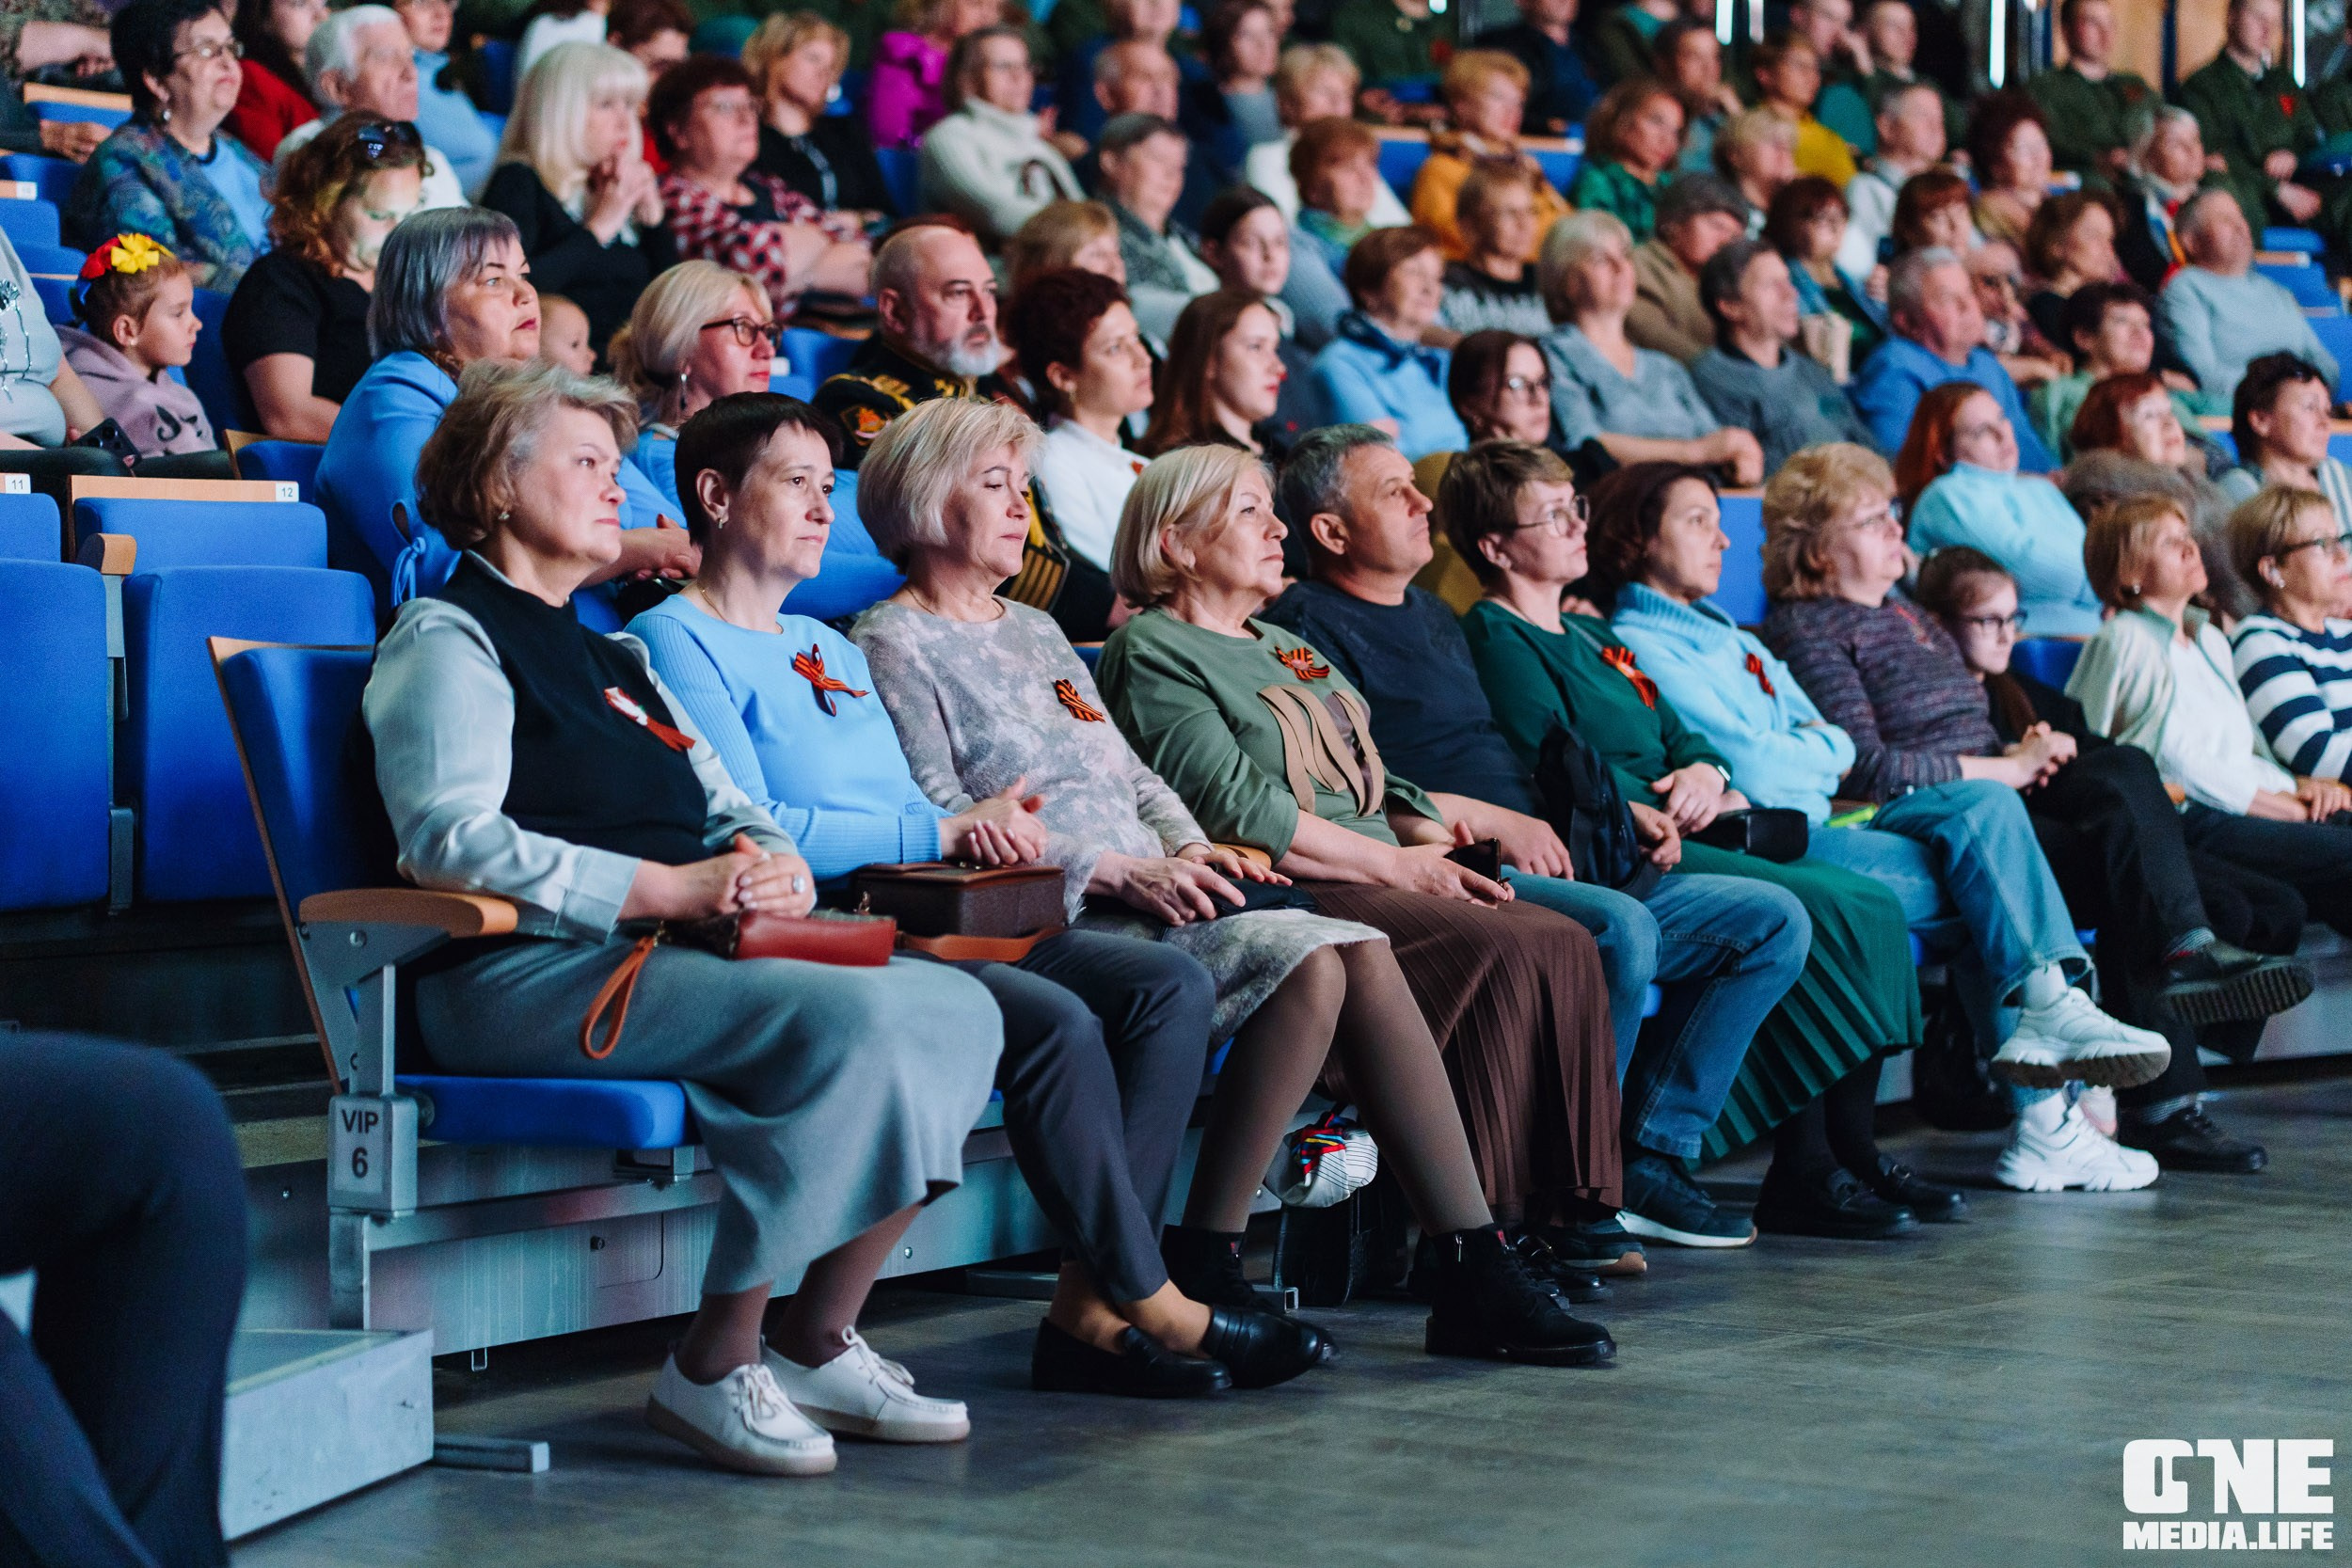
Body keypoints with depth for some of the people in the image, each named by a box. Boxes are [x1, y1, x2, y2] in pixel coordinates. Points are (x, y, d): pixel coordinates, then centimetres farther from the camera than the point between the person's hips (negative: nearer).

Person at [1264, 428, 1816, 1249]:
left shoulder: (1434, 617, 27)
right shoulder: (1308, 623, -3)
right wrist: (1488, 820, -15)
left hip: (1550, 868, 10)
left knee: (1774, 921, 2)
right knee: (1620, 927, -36)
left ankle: (1648, 1158, -3)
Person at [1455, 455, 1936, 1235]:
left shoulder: (1591, 635, 26)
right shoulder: (1496, 639, -3)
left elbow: (1679, 736, 22)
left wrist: (1705, 770, -2)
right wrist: (1684, 809, -9)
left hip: (1670, 841, 9)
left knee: (1871, 905, -9)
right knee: (1825, 910, -24)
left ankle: (1850, 1155, -10)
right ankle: (1805, 1175, -21)